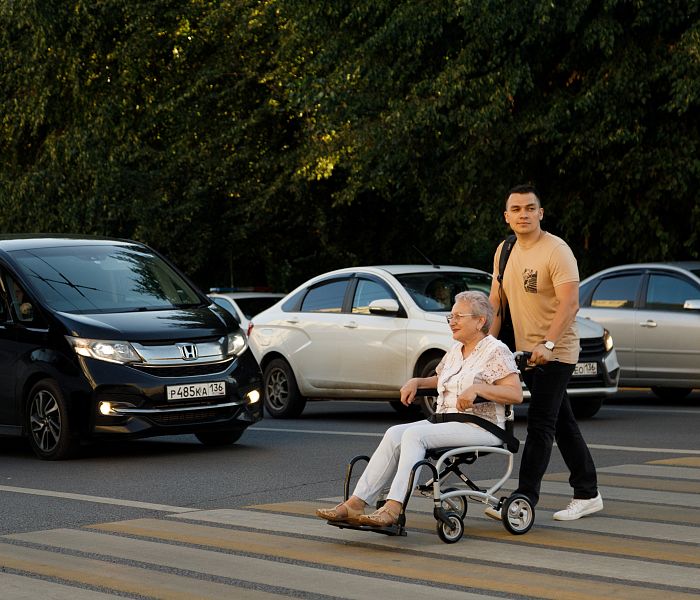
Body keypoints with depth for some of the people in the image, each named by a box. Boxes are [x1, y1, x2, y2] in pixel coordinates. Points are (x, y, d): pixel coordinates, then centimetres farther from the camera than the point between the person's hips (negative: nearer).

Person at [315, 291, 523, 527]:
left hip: (480, 427, -7)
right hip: (445, 422, 7)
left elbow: (516, 394, -14)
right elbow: (440, 379, 36)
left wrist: (477, 387, -24)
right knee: (395, 434, -18)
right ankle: (356, 503, -27)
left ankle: (393, 508, -35)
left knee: (414, 434, -29)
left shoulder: (496, 351, -5)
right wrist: (417, 381, 15)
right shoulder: (455, 350, 19)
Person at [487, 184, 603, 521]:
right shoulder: (505, 251, 9)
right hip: (525, 351, 8)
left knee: (540, 424, -12)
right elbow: (496, 301, 14)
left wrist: (547, 345, -34)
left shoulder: (556, 251, -15)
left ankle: (524, 499, -13)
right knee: (562, 424, 13)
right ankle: (588, 495, 21)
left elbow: (569, 303, -24)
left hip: (555, 353, -8)